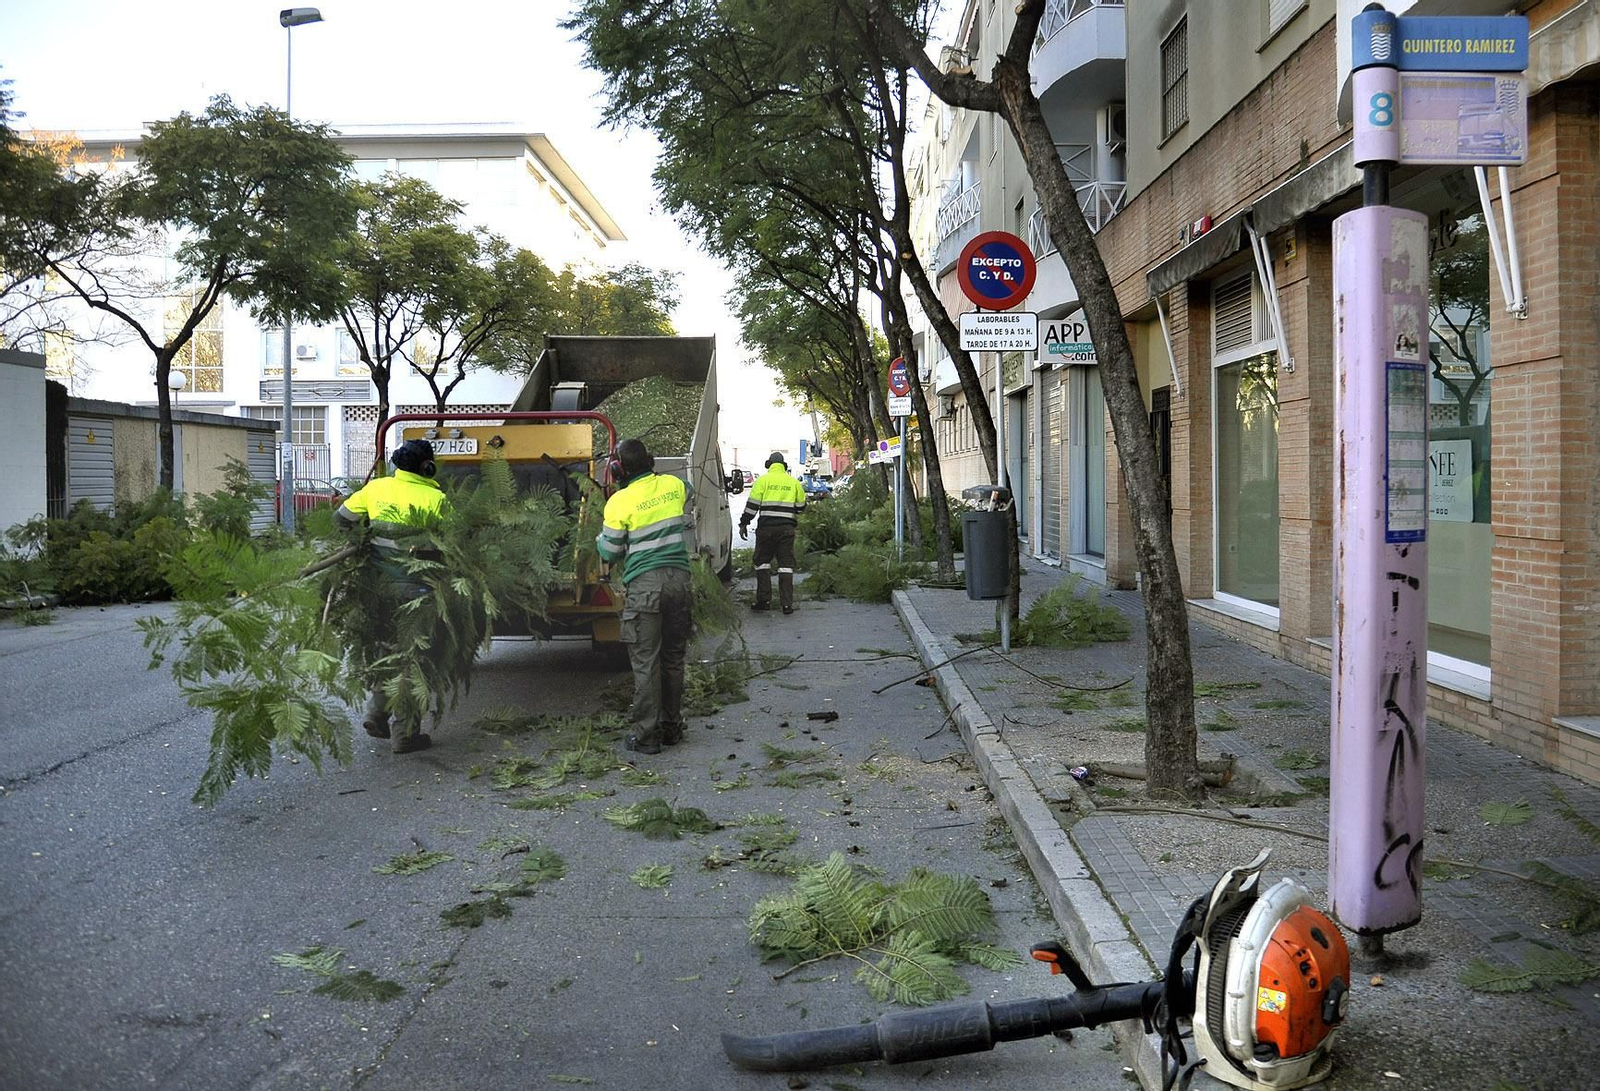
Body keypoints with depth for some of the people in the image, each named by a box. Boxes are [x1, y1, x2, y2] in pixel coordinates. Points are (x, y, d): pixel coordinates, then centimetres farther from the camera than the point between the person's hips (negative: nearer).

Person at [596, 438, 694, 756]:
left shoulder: (620, 502, -8)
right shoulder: (673, 485, 6)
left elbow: (609, 554, -1)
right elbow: (688, 493, 33)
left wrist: (602, 535, 19)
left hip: (644, 585, -5)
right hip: (680, 579, 5)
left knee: (646, 661, 0)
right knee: (673, 658, 13)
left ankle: (646, 735, 3)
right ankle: (671, 727, 22)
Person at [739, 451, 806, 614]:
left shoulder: (763, 480, 1)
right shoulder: (793, 482, 10)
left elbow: (752, 505, -4)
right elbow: (801, 506, 16)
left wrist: (744, 523, 3)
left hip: (766, 527, -2)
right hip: (787, 528, 2)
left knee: (762, 562, 11)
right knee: (786, 564, 3)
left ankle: (764, 600, 8)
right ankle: (787, 604, -1)